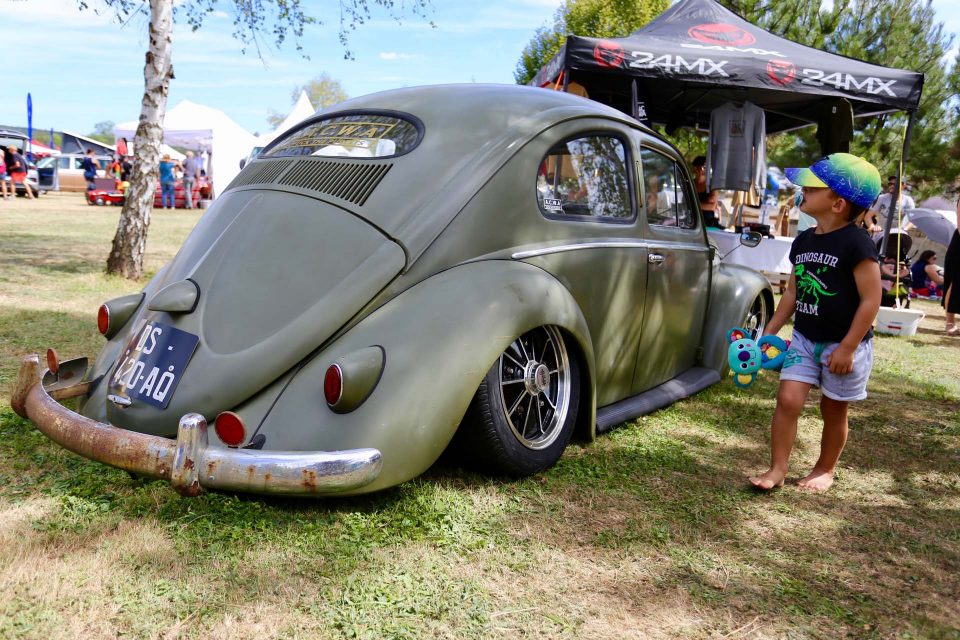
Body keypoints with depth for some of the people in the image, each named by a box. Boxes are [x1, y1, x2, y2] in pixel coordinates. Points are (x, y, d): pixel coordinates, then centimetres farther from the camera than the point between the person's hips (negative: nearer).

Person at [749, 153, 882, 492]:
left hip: (844, 344, -5)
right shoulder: (802, 242, 3)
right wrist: (769, 332, 10)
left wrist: (847, 348, -18)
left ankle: (825, 469, 30)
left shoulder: (857, 243, -18)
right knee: (788, 400, -4)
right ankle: (777, 470, 5)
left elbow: (871, 300, -18)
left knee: (833, 411, 11)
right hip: (803, 339, 5)